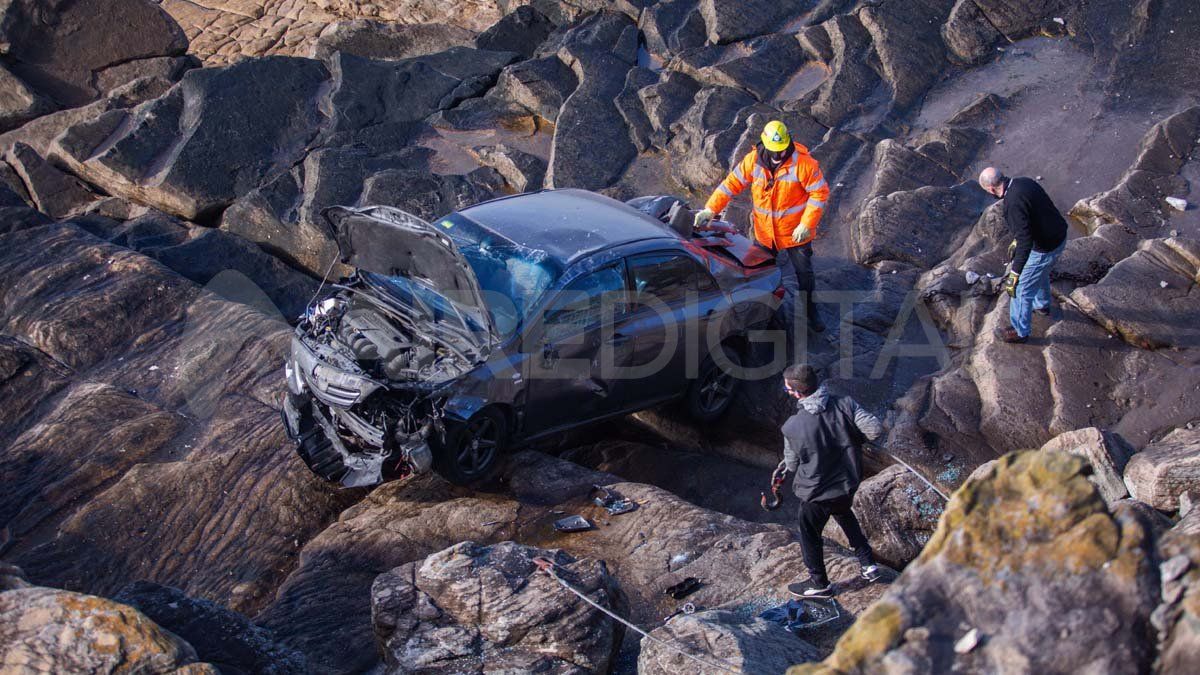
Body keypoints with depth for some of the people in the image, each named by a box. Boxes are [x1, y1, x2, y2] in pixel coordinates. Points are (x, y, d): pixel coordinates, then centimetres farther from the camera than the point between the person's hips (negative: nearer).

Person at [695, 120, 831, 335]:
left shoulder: (803, 163, -20)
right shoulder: (753, 160, -10)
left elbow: (820, 193, -15)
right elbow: (731, 183, -6)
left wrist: (807, 224, -20)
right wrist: (710, 210, -15)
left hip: (795, 234, -3)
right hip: (764, 234, 3)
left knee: (804, 275, 11)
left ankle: (811, 313, 29)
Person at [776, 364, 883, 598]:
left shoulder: (792, 427, -26)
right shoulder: (845, 405, -19)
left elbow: (792, 465, -11)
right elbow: (875, 429, -19)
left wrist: (786, 466, 14)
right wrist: (853, 440, 1)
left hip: (816, 493, -4)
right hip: (848, 484, 4)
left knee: (810, 535, 22)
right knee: (844, 514, 36)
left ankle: (819, 583, 40)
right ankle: (867, 564, 42)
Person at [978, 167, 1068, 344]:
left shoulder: (1013, 203, -32)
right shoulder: (1025, 182, -3)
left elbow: (1025, 241, -34)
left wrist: (1014, 274, -30)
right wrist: (1019, 242, 28)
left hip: (1045, 248, -9)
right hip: (1060, 236, 9)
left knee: (1021, 289, 9)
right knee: (1040, 273, 36)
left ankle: (1020, 332, 27)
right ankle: (1042, 305, 62)